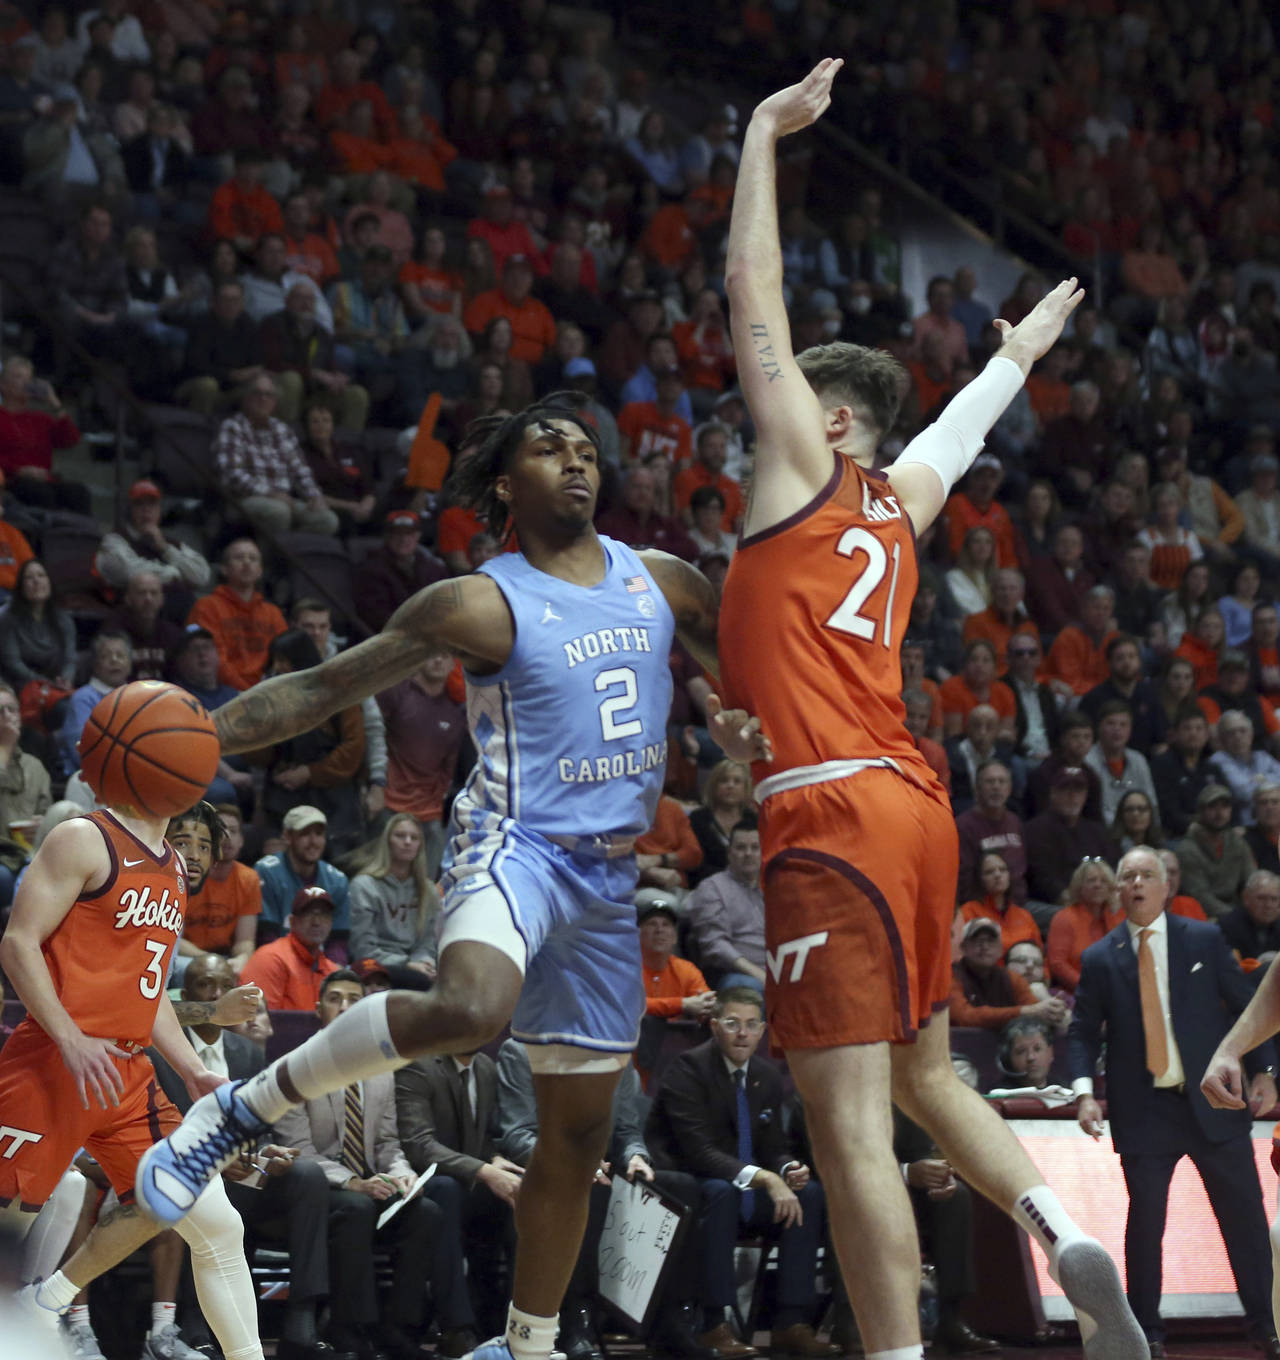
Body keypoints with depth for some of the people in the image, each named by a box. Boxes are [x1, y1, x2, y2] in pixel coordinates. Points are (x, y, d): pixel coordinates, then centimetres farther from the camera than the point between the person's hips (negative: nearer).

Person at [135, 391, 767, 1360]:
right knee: (471, 1007, -39)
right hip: (517, 845, -6)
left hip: (608, 877, 6)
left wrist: (739, 723, -1)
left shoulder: (660, 582, 8)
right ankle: (246, 1107, -22)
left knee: (578, 1132, 10)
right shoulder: (482, 605, -8)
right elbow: (324, 688, -7)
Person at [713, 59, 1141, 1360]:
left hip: (833, 815, -9)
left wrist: (763, 133, 5)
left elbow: (753, 303, 0)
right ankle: (1064, 1237, 3)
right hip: (908, 803, 9)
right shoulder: (902, 504, 19)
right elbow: (959, 423, 41)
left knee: (850, 1120, -12)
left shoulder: (804, 473, 1)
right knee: (923, 1074, 21)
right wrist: (1017, 355, 59)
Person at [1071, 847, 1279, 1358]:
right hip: (1144, 1111, 0)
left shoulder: (1205, 940, 5)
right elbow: (1083, 1031, 5)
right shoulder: (1100, 959, 4)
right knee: (1145, 1220, -1)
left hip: (1213, 1101, 0)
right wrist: (1083, 1092, -10)